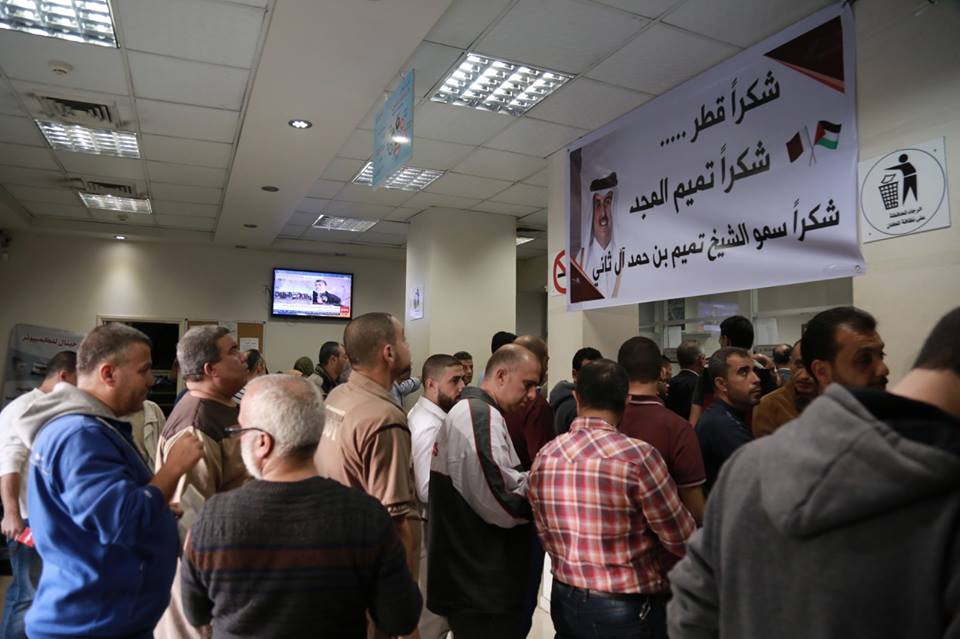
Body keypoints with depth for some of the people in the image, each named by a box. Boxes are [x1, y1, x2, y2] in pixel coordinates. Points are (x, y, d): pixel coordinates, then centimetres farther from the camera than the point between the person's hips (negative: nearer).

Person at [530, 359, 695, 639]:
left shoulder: (543, 458, -6)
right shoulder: (637, 455, -23)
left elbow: (547, 538, 4)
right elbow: (682, 541, -13)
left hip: (564, 600, 4)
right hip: (627, 608, -4)